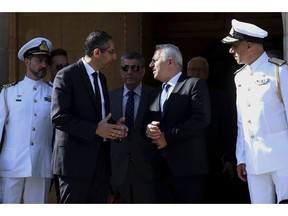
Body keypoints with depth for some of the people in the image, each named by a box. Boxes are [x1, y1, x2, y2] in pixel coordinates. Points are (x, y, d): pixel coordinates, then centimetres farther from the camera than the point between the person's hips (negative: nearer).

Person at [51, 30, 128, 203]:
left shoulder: (102, 79, 18)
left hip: (101, 161, 8)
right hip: (76, 160, -7)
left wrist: (115, 126, 2)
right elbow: (58, 117, -16)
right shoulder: (67, 75, -8)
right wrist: (95, 129, -21)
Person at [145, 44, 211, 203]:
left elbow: (201, 118, -13)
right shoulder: (154, 94, 22)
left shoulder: (195, 84, -1)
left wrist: (168, 137, -12)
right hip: (161, 168, 6)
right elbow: (147, 123, 23)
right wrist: (148, 130, -3)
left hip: (187, 167, -6)